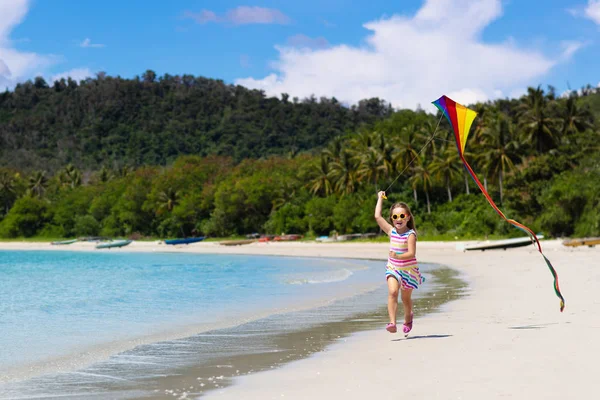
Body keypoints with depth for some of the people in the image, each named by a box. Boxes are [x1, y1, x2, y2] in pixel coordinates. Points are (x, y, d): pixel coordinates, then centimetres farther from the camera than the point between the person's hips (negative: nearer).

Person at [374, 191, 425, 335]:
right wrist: (380, 199, 6)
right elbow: (377, 216, 0)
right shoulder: (391, 231, 1)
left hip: (408, 269, -3)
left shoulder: (410, 234, -14)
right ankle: (392, 322, -29)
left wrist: (398, 256, -38)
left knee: (406, 298, 11)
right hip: (393, 268, 3)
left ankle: (408, 318, 42)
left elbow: (411, 254, -23)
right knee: (392, 292, -21)